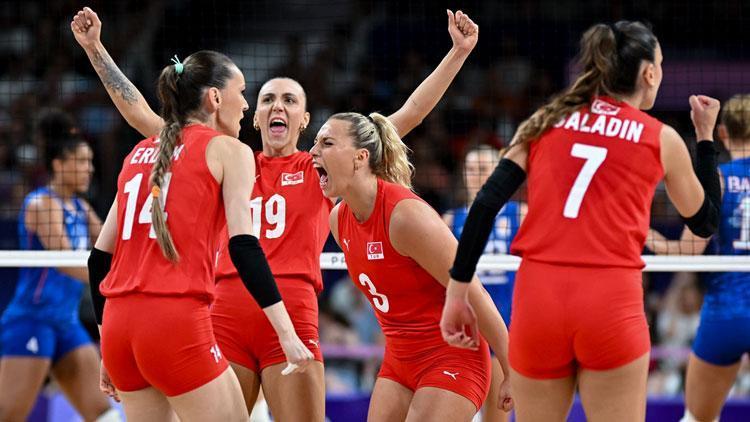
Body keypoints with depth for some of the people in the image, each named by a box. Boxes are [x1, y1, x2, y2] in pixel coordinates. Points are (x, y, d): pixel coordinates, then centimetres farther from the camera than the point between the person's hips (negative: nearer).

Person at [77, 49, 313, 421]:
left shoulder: (140, 153, 20)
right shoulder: (228, 150, 3)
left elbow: (99, 258, 19)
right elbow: (243, 247, -9)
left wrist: (107, 349, 24)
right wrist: (286, 331, -12)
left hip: (118, 322, 6)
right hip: (178, 322, -6)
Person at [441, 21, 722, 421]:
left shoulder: (544, 122, 12)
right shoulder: (661, 139, 8)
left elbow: (485, 204, 3)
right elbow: (705, 221, 22)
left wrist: (457, 292, 5)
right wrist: (706, 136, 30)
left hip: (537, 299, 2)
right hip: (612, 306, -2)